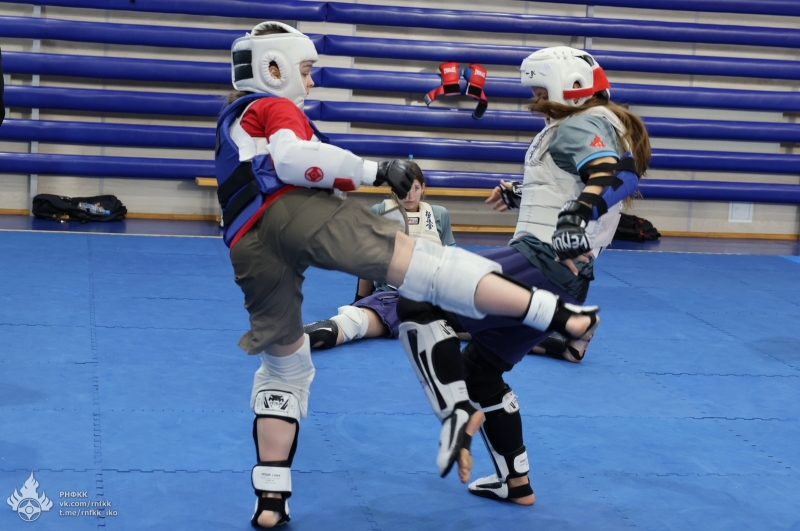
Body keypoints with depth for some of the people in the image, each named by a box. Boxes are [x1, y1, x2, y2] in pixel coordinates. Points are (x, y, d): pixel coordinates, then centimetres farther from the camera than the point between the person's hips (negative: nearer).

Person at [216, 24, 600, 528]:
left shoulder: (233, 121, 39)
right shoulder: (273, 106, 15)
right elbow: (293, 160, -6)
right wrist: (375, 171, -2)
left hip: (248, 244, 7)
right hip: (298, 209, -7)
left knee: (283, 366, 18)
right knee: (418, 259, -18)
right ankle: (552, 312, -29)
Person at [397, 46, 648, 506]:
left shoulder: (581, 125, -8)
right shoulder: (602, 127, 23)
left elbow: (618, 175, -28)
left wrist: (579, 215, -45)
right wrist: (523, 195, 45)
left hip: (542, 262, -11)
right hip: (563, 281, 11)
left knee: (419, 306, -18)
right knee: (479, 365, 23)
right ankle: (515, 483, 28)